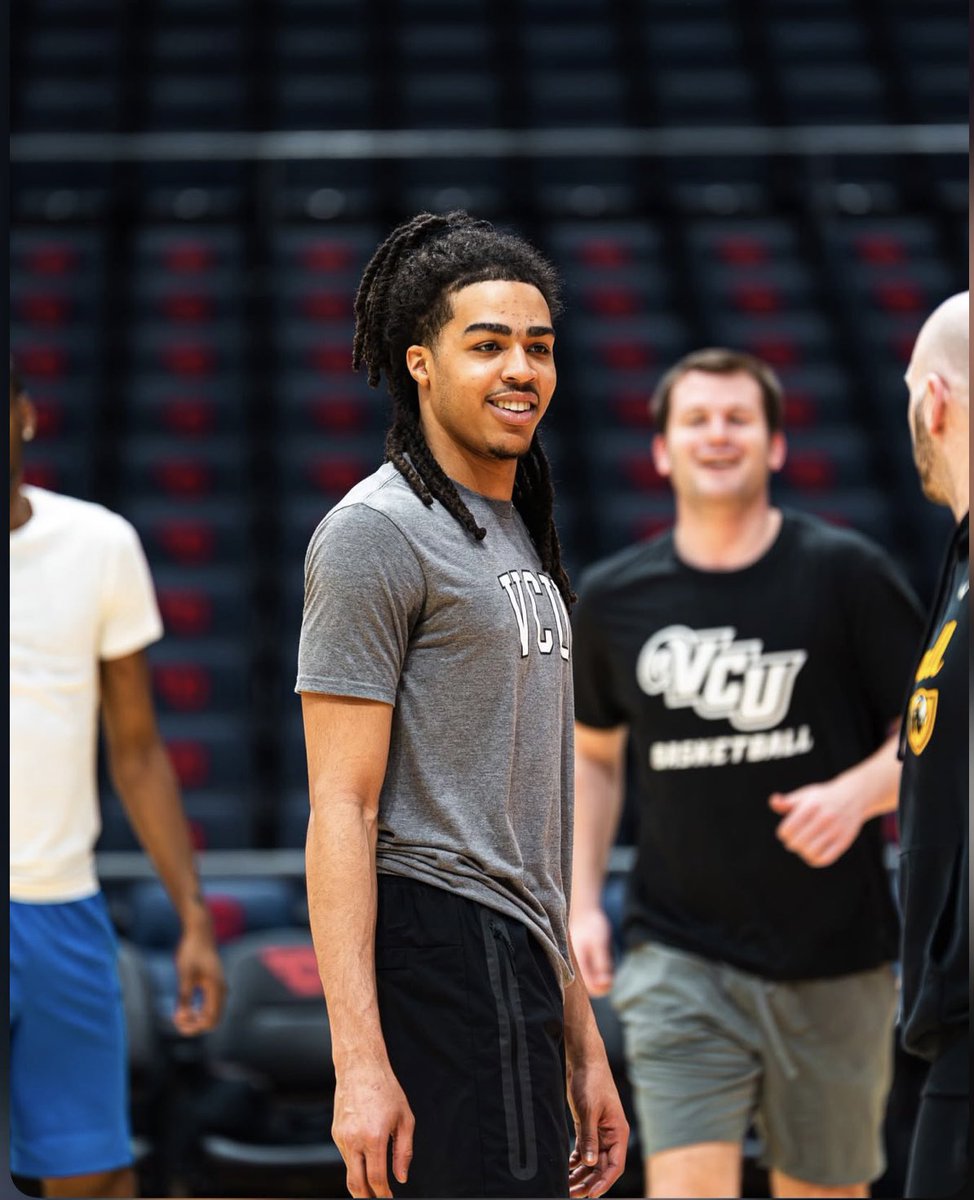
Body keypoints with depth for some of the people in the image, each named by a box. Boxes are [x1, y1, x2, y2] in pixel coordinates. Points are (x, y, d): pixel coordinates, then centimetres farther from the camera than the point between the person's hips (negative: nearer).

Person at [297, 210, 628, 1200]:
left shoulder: (521, 539, 21)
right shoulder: (376, 532, -8)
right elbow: (341, 807, -14)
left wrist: (581, 1043, 21)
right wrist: (358, 1060, -22)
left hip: (518, 968, 9)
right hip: (438, 958, -9)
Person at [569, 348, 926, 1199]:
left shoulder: (846, 575, -3)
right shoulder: (614, 598, 4)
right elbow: (594, 753, 18)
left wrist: (857, 793, -20)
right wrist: (585, 900, 8)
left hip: (833, 960, 0)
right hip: (679, 960, 1)